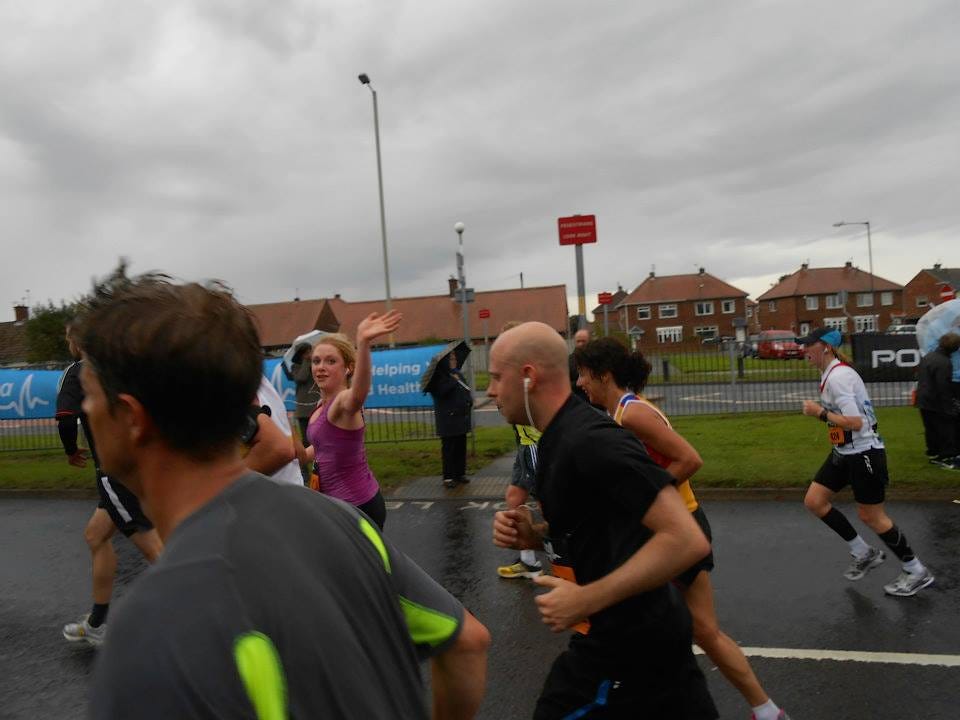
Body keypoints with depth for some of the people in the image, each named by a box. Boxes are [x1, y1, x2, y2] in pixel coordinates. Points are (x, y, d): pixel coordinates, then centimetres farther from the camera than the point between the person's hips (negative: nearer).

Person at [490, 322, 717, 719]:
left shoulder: (589, 441, -26)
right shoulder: (561, 437, 5)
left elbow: (687, 540, -29)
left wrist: (587, 599, -28)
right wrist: (533, 534, -2)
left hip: (623, 645, -9)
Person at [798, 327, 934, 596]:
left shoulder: (838, 376, -23)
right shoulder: (829, 374, 7)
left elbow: (856, 422, -28)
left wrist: (819, 412, -21)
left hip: (863, 453, -9)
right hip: (844, 453, 9)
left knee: (871, 516, 3)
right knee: (814, 501, 7)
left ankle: (916, 572, 24)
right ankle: (864, 553, 22)